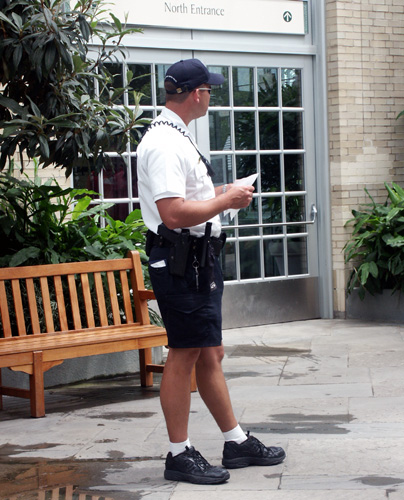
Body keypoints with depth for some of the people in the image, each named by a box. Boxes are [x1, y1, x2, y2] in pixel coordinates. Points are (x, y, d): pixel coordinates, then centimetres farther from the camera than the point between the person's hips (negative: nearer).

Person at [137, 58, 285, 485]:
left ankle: (236, 442, 23)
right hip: (180, 262, -11)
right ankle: (179, 455, 6)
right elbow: (174, 214, -27)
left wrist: (219, 193, 19)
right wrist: (225, 201, -16)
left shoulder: (176, 138, 17)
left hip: (199, 260, 11)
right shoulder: (164, 143, -18)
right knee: (184, 355, -3)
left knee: (210, 355, 15)